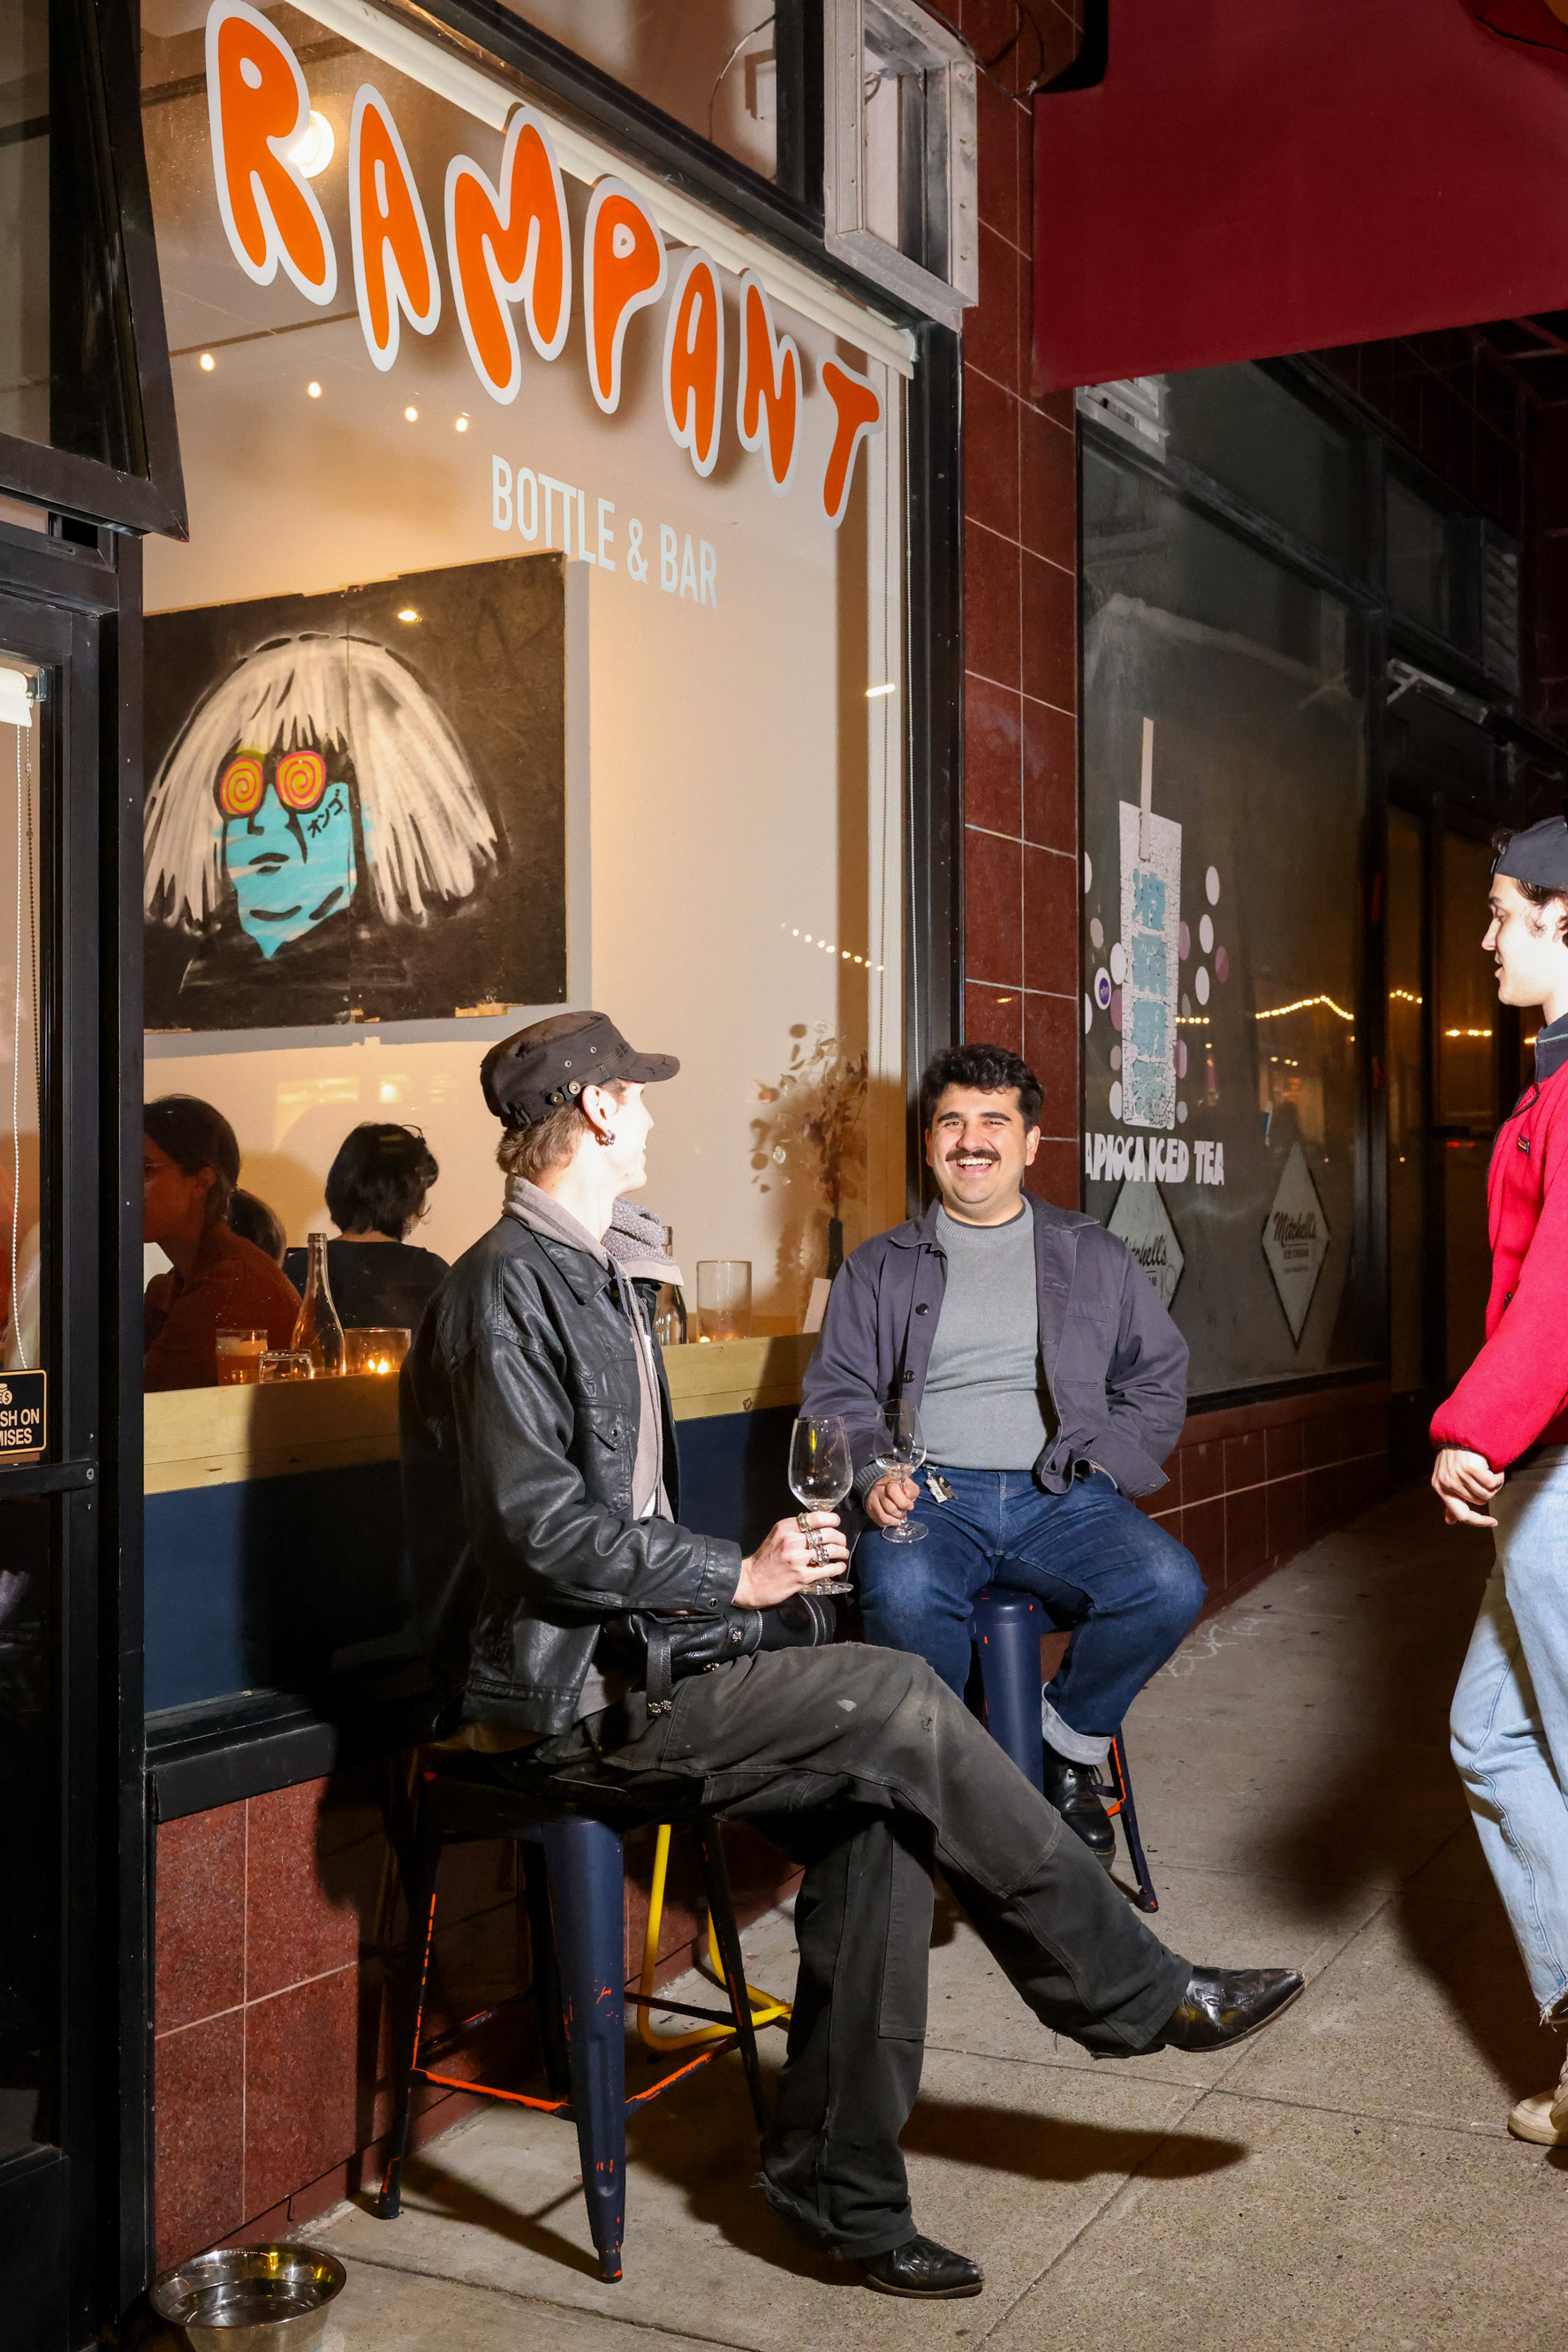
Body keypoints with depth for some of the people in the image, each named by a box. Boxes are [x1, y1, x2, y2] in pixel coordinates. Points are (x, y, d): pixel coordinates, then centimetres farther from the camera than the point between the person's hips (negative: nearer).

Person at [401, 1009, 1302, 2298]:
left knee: (873, 1813, -9)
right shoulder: (509, 1285, -13)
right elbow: (544, 1530, -21)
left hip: (621, 1662, 9)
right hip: (556, 1698, -9)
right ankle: (1138, 1991, -2)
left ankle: (839, 2186, 1)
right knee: (897, 1700, -17)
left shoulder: (595, 1278, 19)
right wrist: (737, 1576, -14)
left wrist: (756, 1563, 7)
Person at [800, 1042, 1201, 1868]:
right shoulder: (879, 1268, 17)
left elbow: (1158, 1375, 19)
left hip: (1061, 1495, 1)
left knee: (1169, 1586, -28)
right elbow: (836, 1395, 12)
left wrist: (1103, 1468, 2)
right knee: (900, 1591, -36)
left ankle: (1070, 1746, -1)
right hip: (929, 1495, -1)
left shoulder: (1095, 1257, 19)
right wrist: (873, 1475, -8)